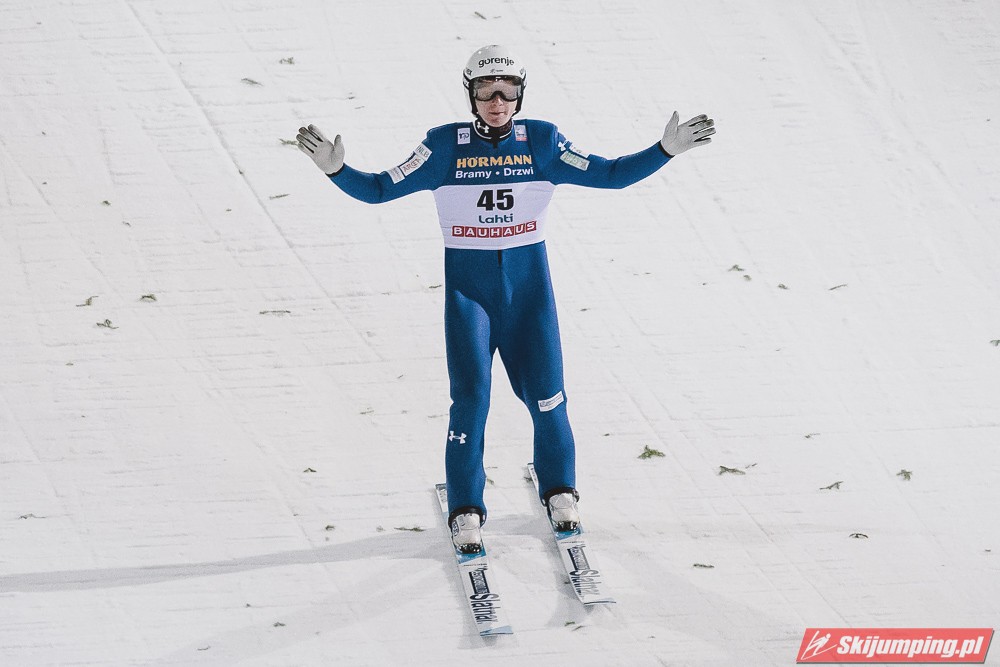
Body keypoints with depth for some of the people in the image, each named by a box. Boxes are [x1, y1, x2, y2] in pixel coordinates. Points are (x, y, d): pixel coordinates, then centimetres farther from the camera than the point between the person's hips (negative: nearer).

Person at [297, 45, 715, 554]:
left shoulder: (541, 141, -2)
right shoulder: (445, 146, -5)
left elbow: (608, 174, 3)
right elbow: (379, 189, -3)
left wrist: (665, 150, -6)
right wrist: (336, 169, -19)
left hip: (528, 282, 1)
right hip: (468, 285, -1)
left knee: (545, 394, 0)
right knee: (470, 395, -11)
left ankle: (559, 491, 24)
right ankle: (465, 510, 2)